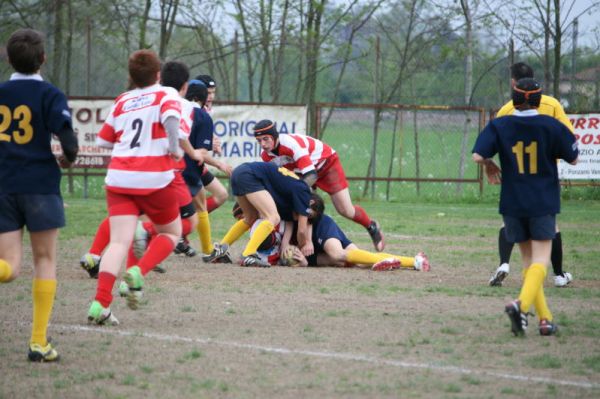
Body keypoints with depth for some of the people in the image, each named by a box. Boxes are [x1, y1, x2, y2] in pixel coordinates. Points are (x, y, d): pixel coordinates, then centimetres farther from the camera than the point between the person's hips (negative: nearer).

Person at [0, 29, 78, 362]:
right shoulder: (49, 95, -5)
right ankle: (39, 343, 6)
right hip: (39, 184, -3)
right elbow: (66, 136, -15)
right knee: (45, 260, 10)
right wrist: (69, 158, 7)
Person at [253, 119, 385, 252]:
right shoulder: (265, 155, -18)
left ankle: (372, 227, 22)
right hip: (301, 170, 6)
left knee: (346, 211, -6)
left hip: (327, 163, -6)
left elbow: (311, 176, -45)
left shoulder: (291, 143, -40)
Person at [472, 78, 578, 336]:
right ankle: (522, 303, -31)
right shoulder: (551, 126, -6)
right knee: (541, 259, -4)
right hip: (543, 203, -2)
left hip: (512, 203, 2)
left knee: (528, 260, 13)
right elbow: (573, 159, 2)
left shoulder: (499, 126, -3)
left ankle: (544, 318, 9)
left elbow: (478, 156, -12)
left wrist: (490, 165, 9)